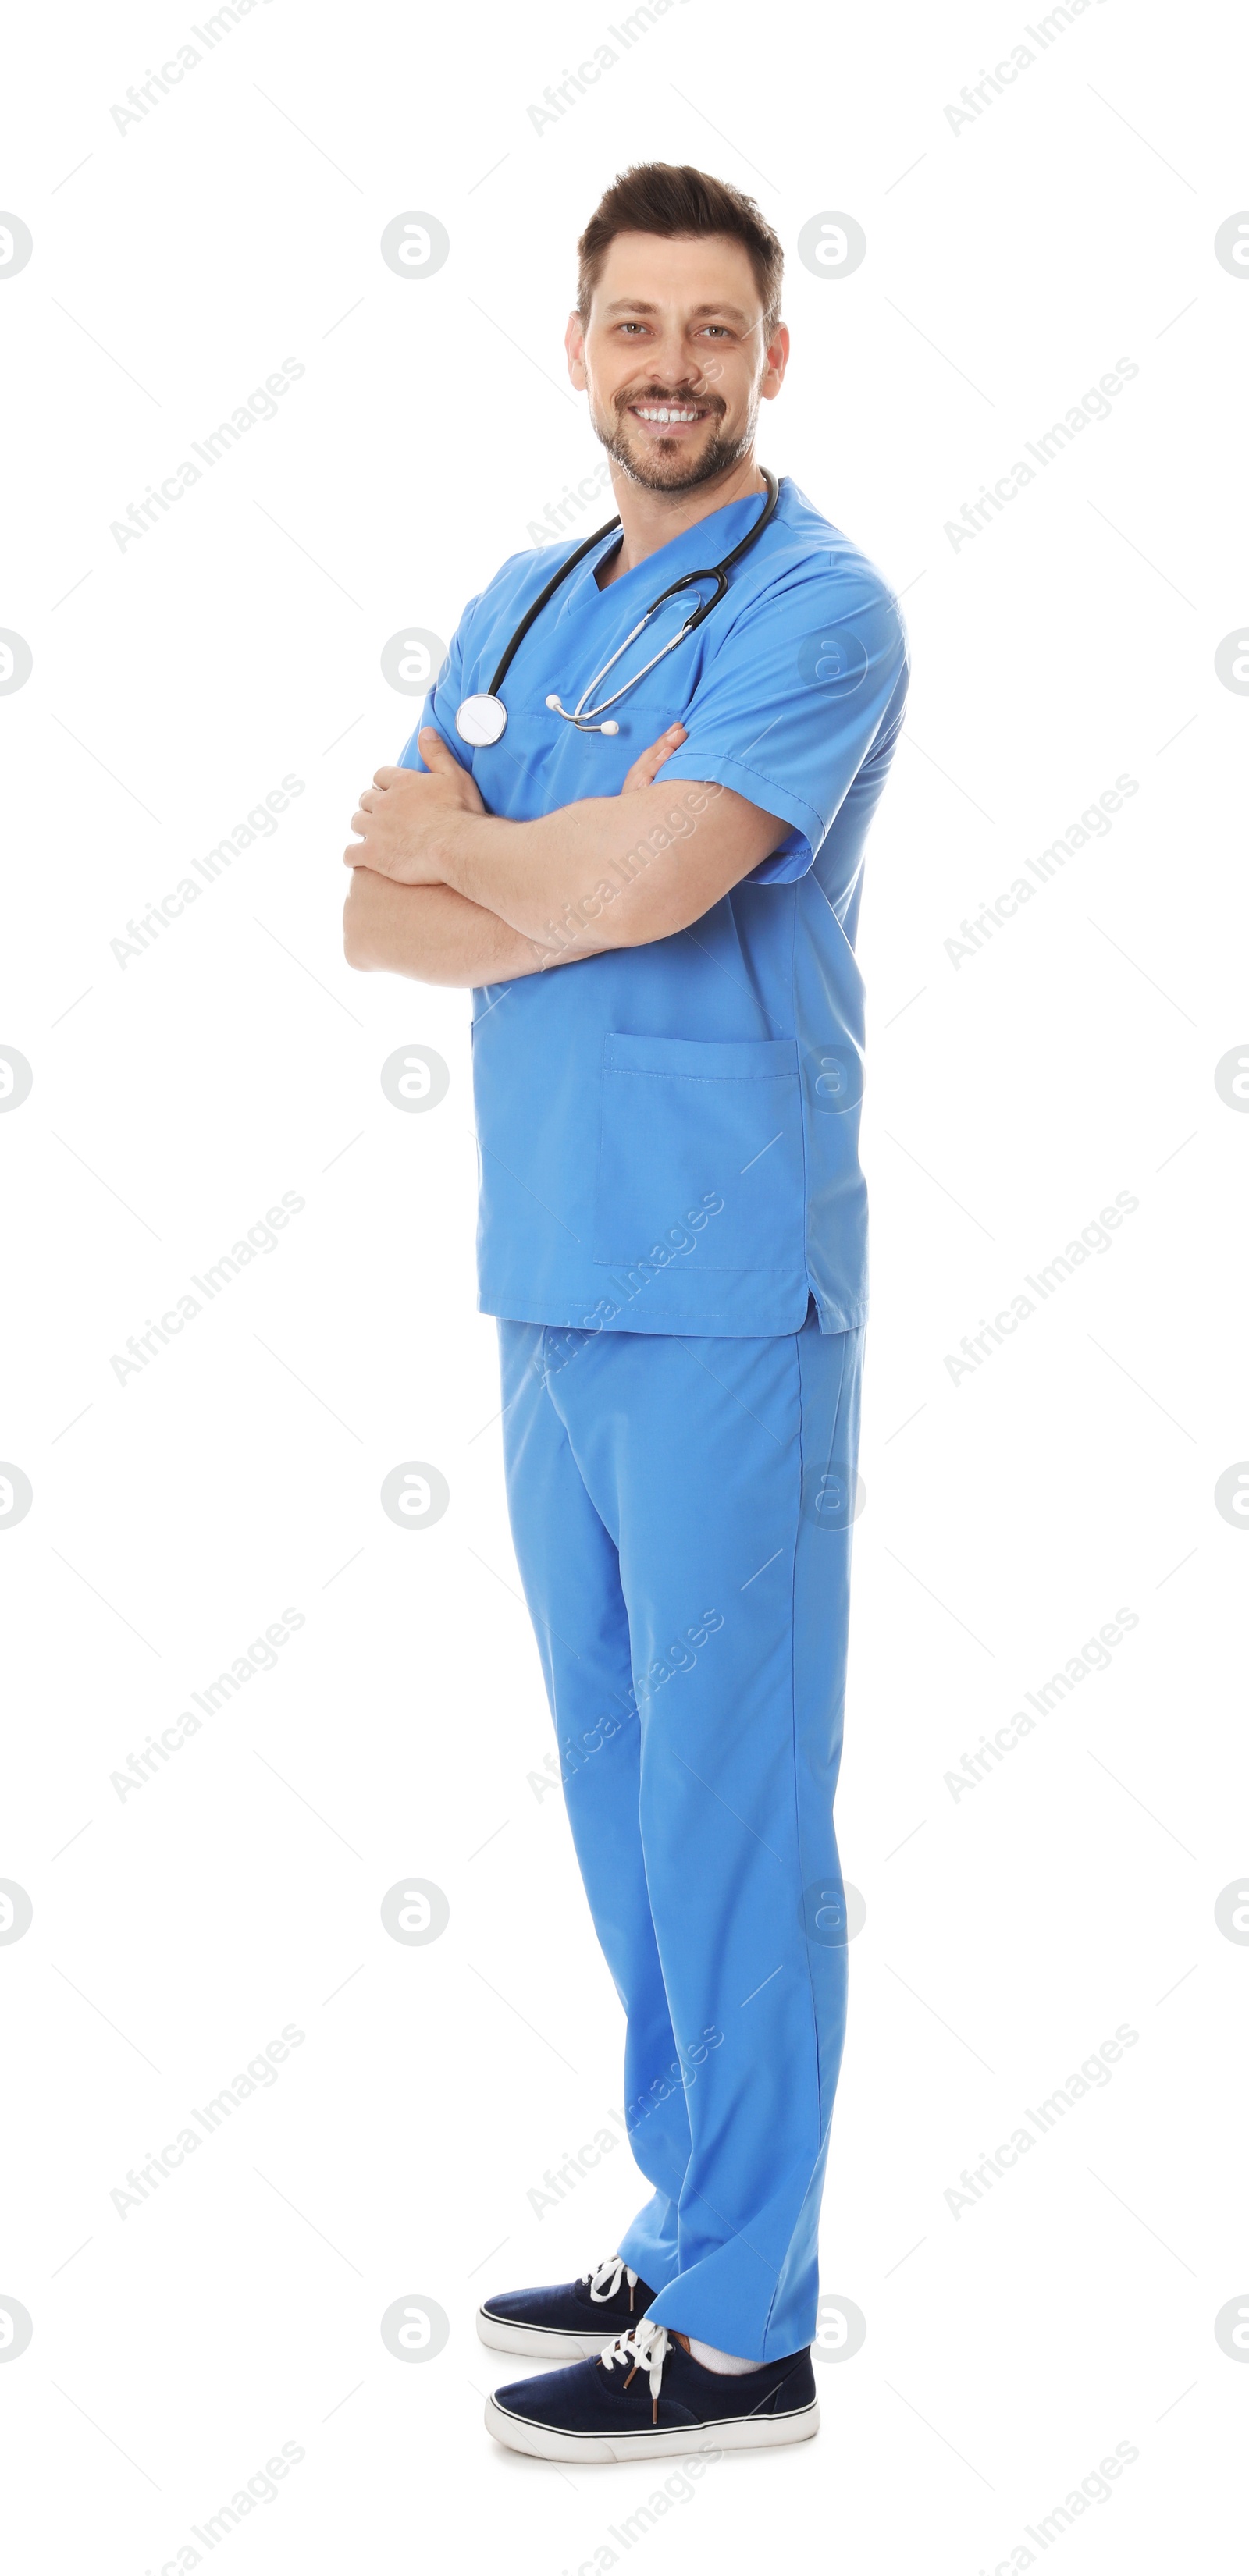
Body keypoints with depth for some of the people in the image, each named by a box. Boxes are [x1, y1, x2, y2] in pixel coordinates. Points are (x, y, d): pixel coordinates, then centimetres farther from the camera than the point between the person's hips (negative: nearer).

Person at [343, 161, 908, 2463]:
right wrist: (590, 878, -10)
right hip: (550, 1285, 8)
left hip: (725, 1300, -8)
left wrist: (462, 847, -2)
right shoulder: (517, 611, 16)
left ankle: (738, 2333, 8)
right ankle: (688, 2229, 28)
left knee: (731, 1817, -1)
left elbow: (653, 875, -22)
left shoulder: (812, 608, -7)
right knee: (621, 1801, 15)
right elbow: (377, 915, 7)